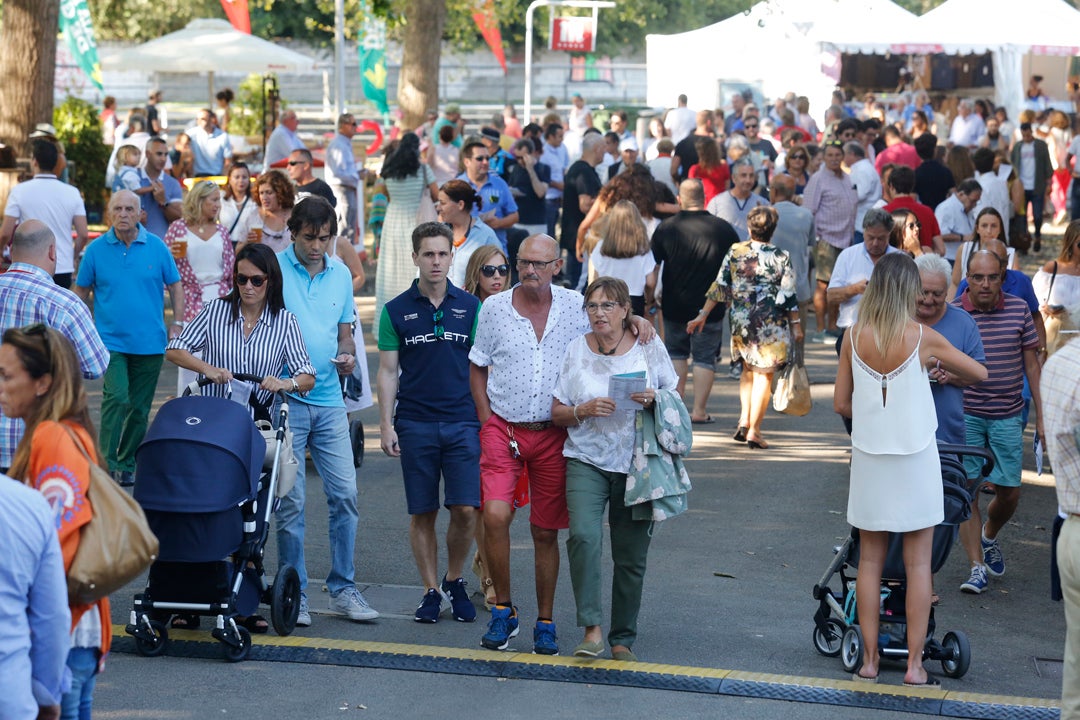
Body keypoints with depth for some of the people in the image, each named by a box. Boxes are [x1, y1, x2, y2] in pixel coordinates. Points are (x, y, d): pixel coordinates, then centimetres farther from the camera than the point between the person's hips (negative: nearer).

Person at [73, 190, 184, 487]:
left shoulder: (156, 247, 1)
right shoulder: (96, 249, 0)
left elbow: (175, 285, 10)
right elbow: (81, 291, 9)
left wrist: (177, 324, 2)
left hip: (149, 342, 2)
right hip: (110, 339, -2)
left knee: (139, 407, 8)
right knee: (116, 397, -19)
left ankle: (127, 464, 22)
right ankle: (106, 464, -14)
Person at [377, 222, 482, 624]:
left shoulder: (470, 307, 6)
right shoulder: (397, 311, 4)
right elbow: (388, 371, 5)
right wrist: (386, 425, -2)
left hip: (463, 422, 0)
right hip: (415, 423, 0)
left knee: (465, 510, -6)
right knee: (422, 514, 4)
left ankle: (454, 581, 16)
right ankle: (431, 591, 15)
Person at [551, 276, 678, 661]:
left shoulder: (649, 346, 3)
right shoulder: (575, 349, 4)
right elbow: (557, 414, 7)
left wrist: (654, 400, -11)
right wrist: (586, 410, -13)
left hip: (635, 464, 0)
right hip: (586, 460, 0)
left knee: (631, 556, 2)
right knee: (584, 534, -24)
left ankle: (622, 639, 16)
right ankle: (591, 629, -20)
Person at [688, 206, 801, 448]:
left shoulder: (735, 252, -1)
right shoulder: (780, 257, -8)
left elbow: (719, 287, 1)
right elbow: (788, 295, -7)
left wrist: (703, 315, 7)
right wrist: (796, 324, 2)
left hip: (740, 322, 3)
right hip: (770, 325, -3)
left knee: (748, 370, 22)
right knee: (763, 374, 4)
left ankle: (744, 420, 10)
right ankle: (754, 431, 3)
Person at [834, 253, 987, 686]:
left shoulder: (854, 337, -5)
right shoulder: (922, 338, -10)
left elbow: (841, 404, 1)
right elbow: (979, 373, 2)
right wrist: (940, 369, 20)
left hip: (869, 461, 2)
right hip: (915, 462, -2)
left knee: (870, 561, 11)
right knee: (918, 564, 5)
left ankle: (869, 662, 13)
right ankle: (914, 665, 5)